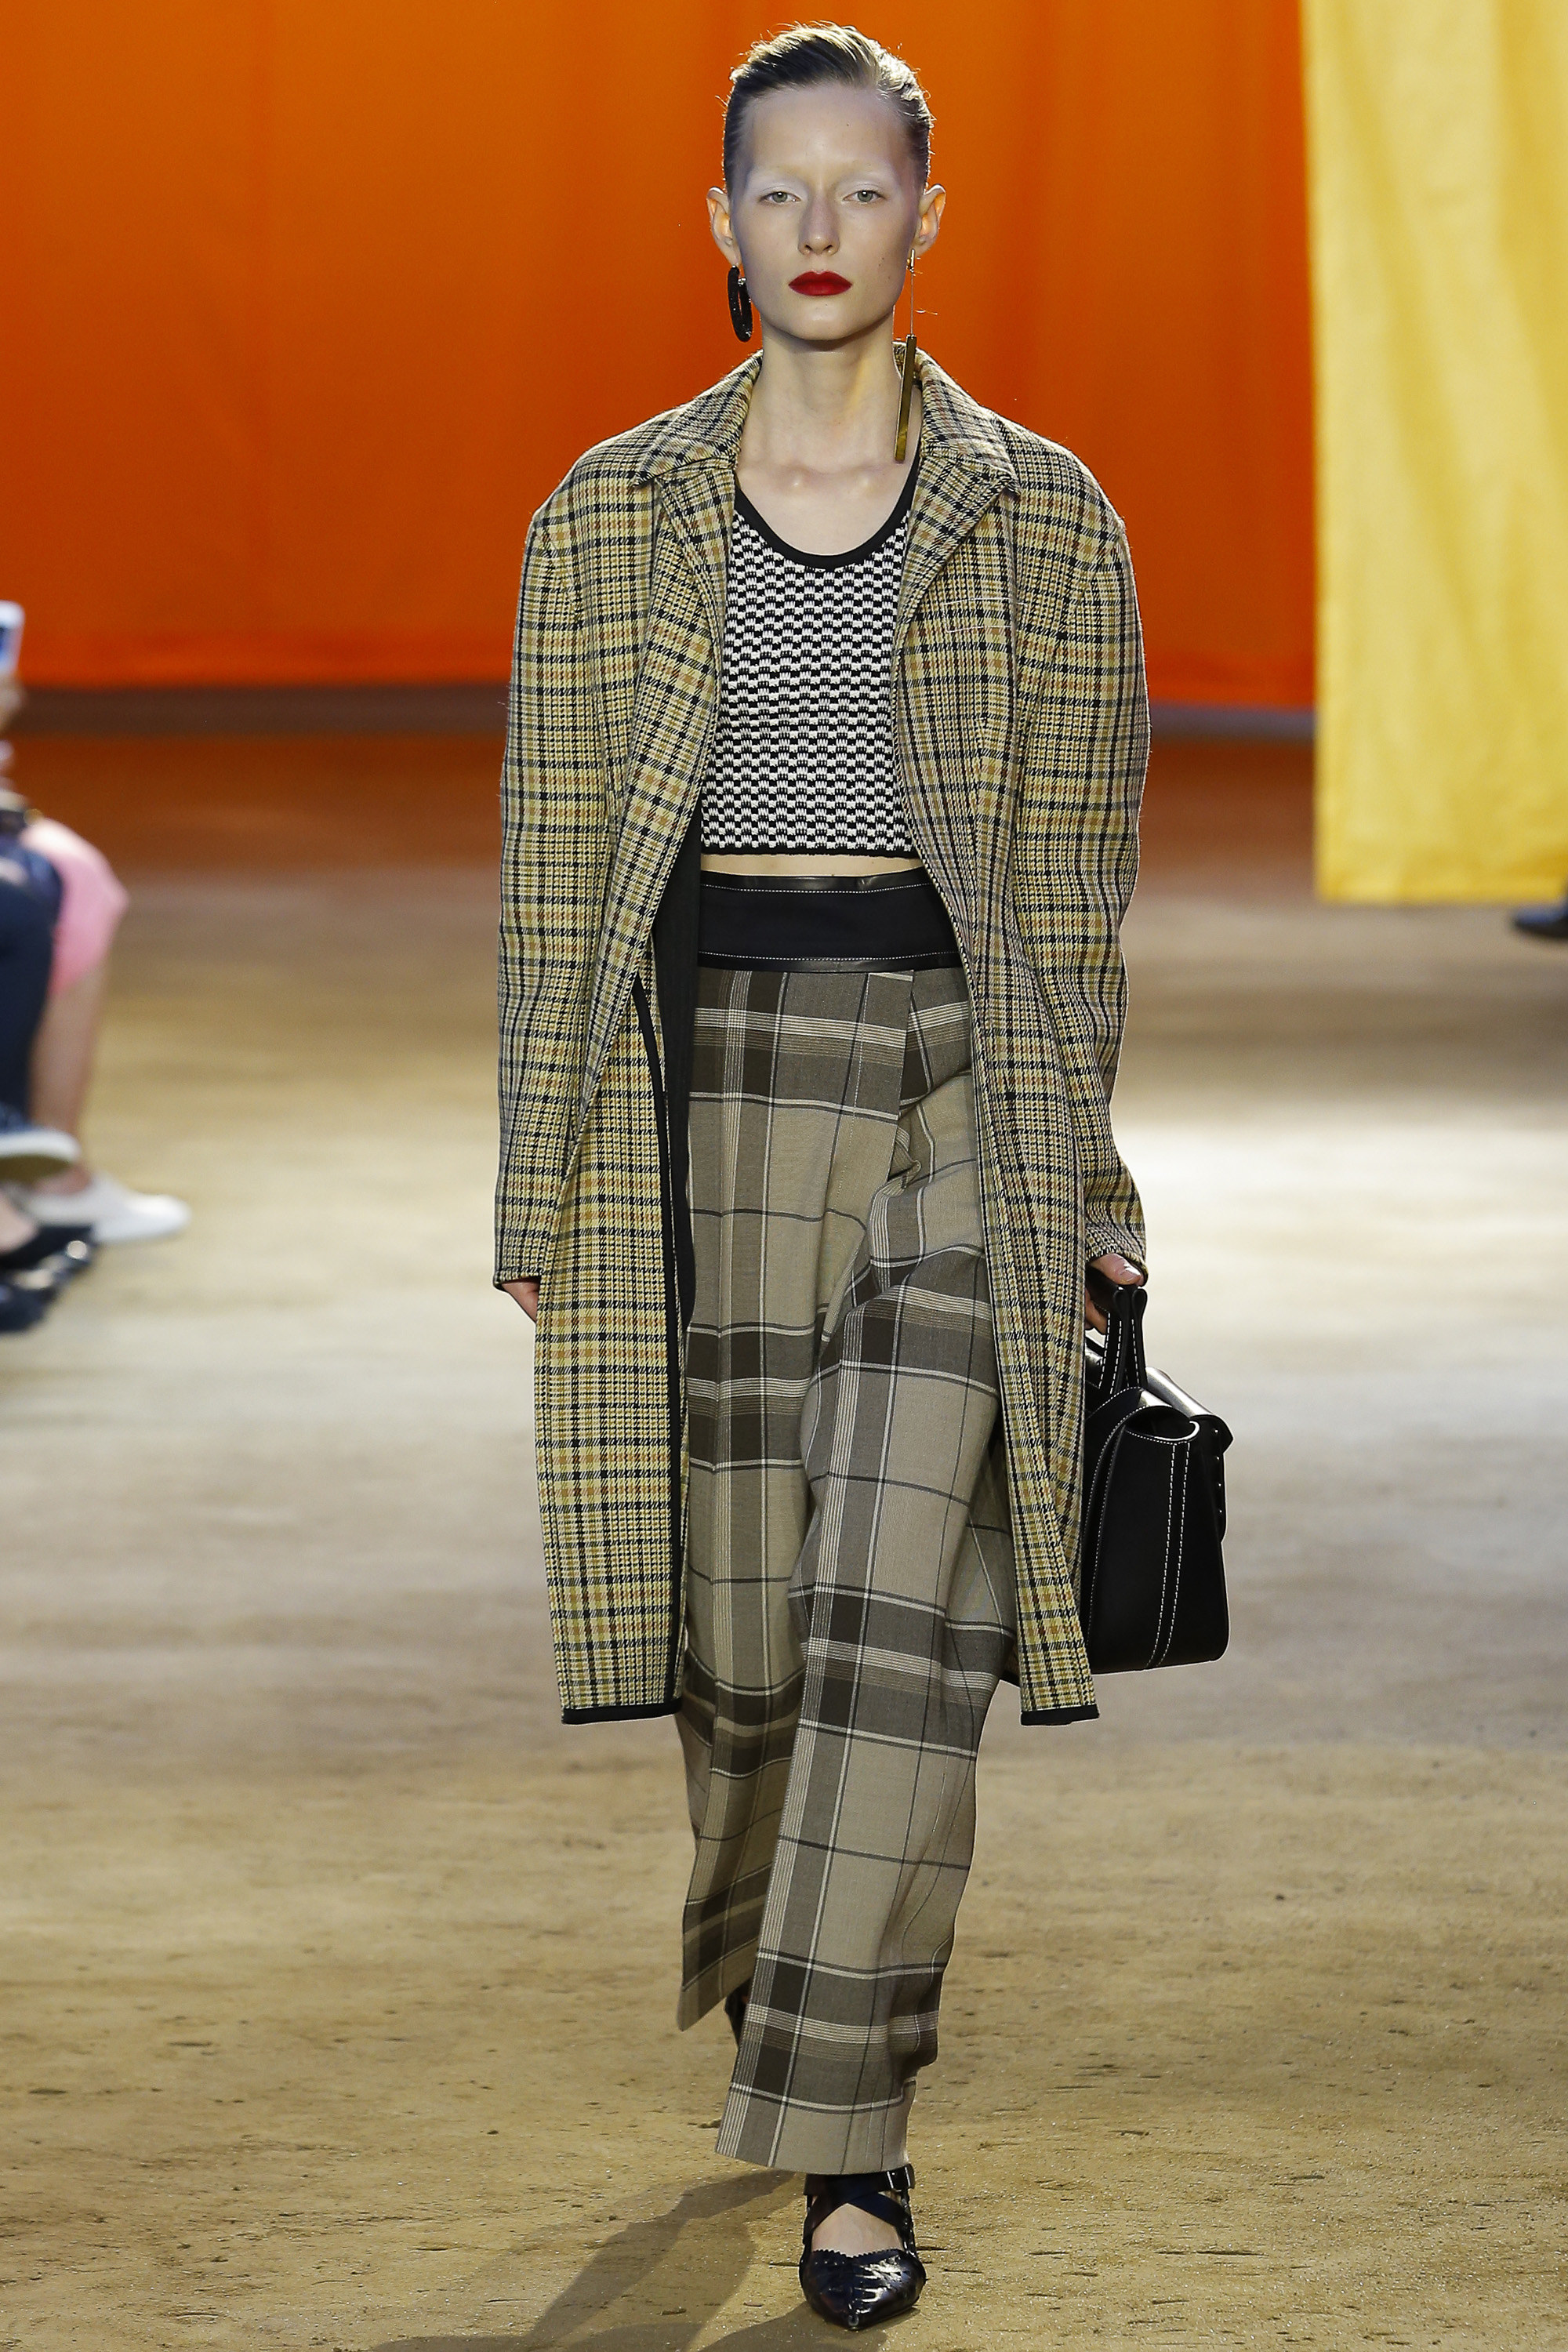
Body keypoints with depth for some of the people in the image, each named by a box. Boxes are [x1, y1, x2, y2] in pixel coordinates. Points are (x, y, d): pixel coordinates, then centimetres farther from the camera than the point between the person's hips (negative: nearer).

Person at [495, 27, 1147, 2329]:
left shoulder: (1043, 519, 4)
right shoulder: (612, 515, 6)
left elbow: (1079, 866, 6)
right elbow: (554, 863, 6)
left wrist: (1079, 1171, 3)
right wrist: (541, 1187, 3)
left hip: (962, 1088, -1)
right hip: (710, 1077, 1)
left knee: (902, 1611, -11)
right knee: (738, 1603, 7)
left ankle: (851, 2142, -7)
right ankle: (774, 2002, 35)